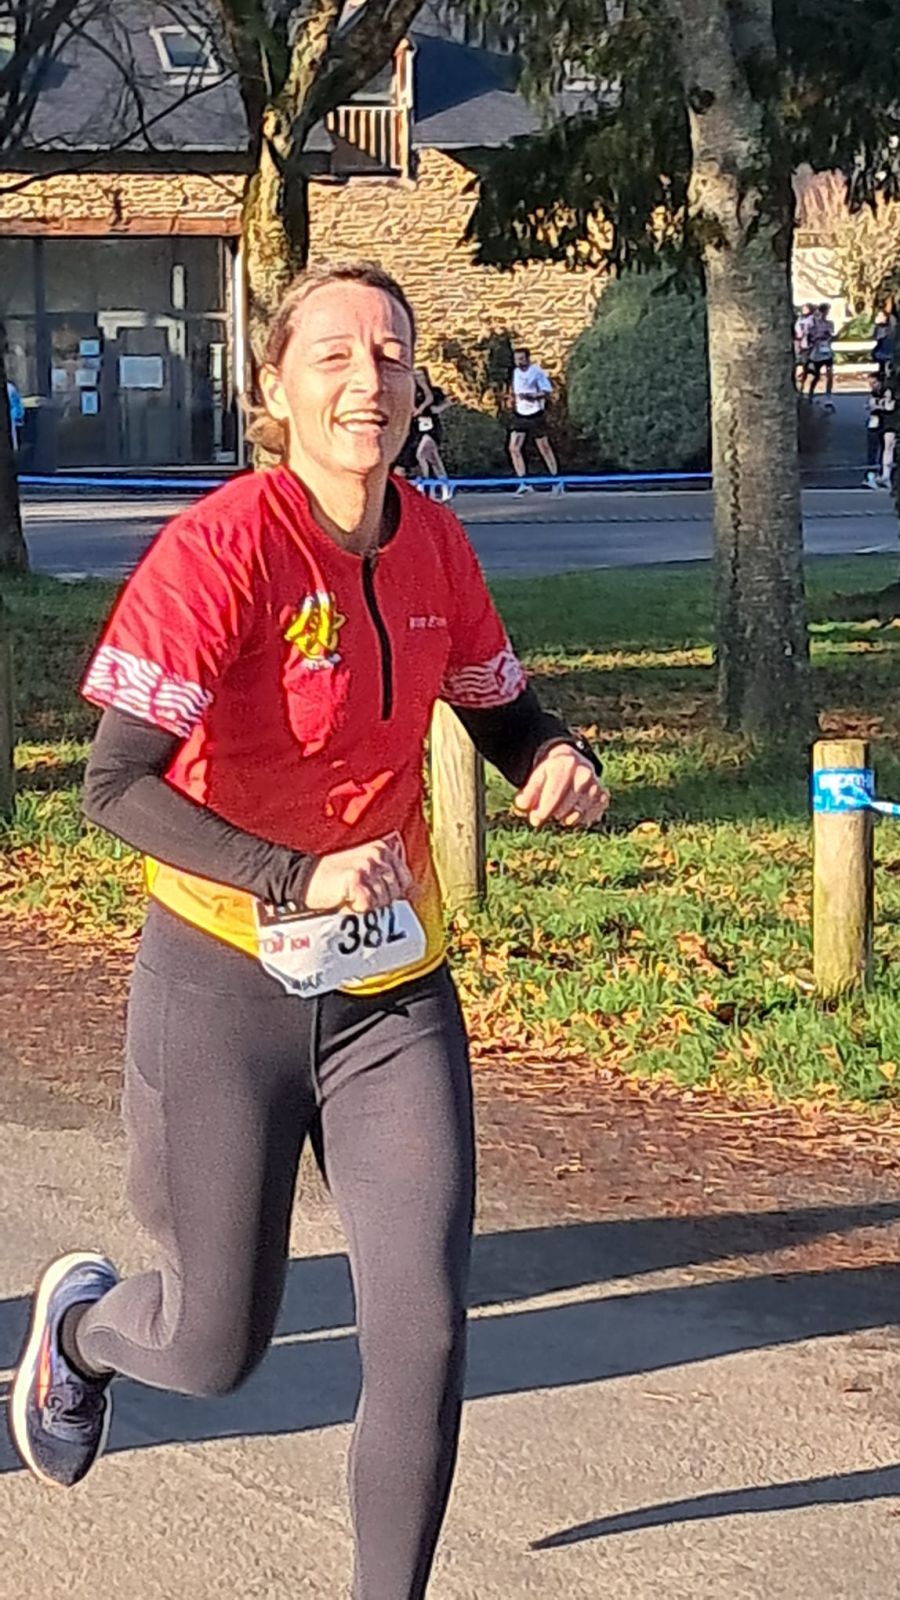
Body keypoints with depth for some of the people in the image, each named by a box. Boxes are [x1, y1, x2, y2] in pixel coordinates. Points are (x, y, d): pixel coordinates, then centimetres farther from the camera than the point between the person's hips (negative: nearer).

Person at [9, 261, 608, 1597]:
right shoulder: (221, 549, -19)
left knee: (424, 1329, -3)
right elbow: (117, 788, -24)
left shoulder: (433, 546, -1)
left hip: (396, 983, 4)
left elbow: (504, 713, 15)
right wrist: (297, 880, -35)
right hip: (228, 981, -4)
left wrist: (562, 763, -8)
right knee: (217, 1350, 9)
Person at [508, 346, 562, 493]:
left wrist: (531, 396, -30)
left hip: (535, 414, -6)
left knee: (544, 447, 5)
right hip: (520, 415, 6)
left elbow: (548, 391, -18)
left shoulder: (537, 372, -12)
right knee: (514, 448, -8)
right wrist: (515, 400, 14)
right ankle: (523, 483, -4)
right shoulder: (516, 372, 9)